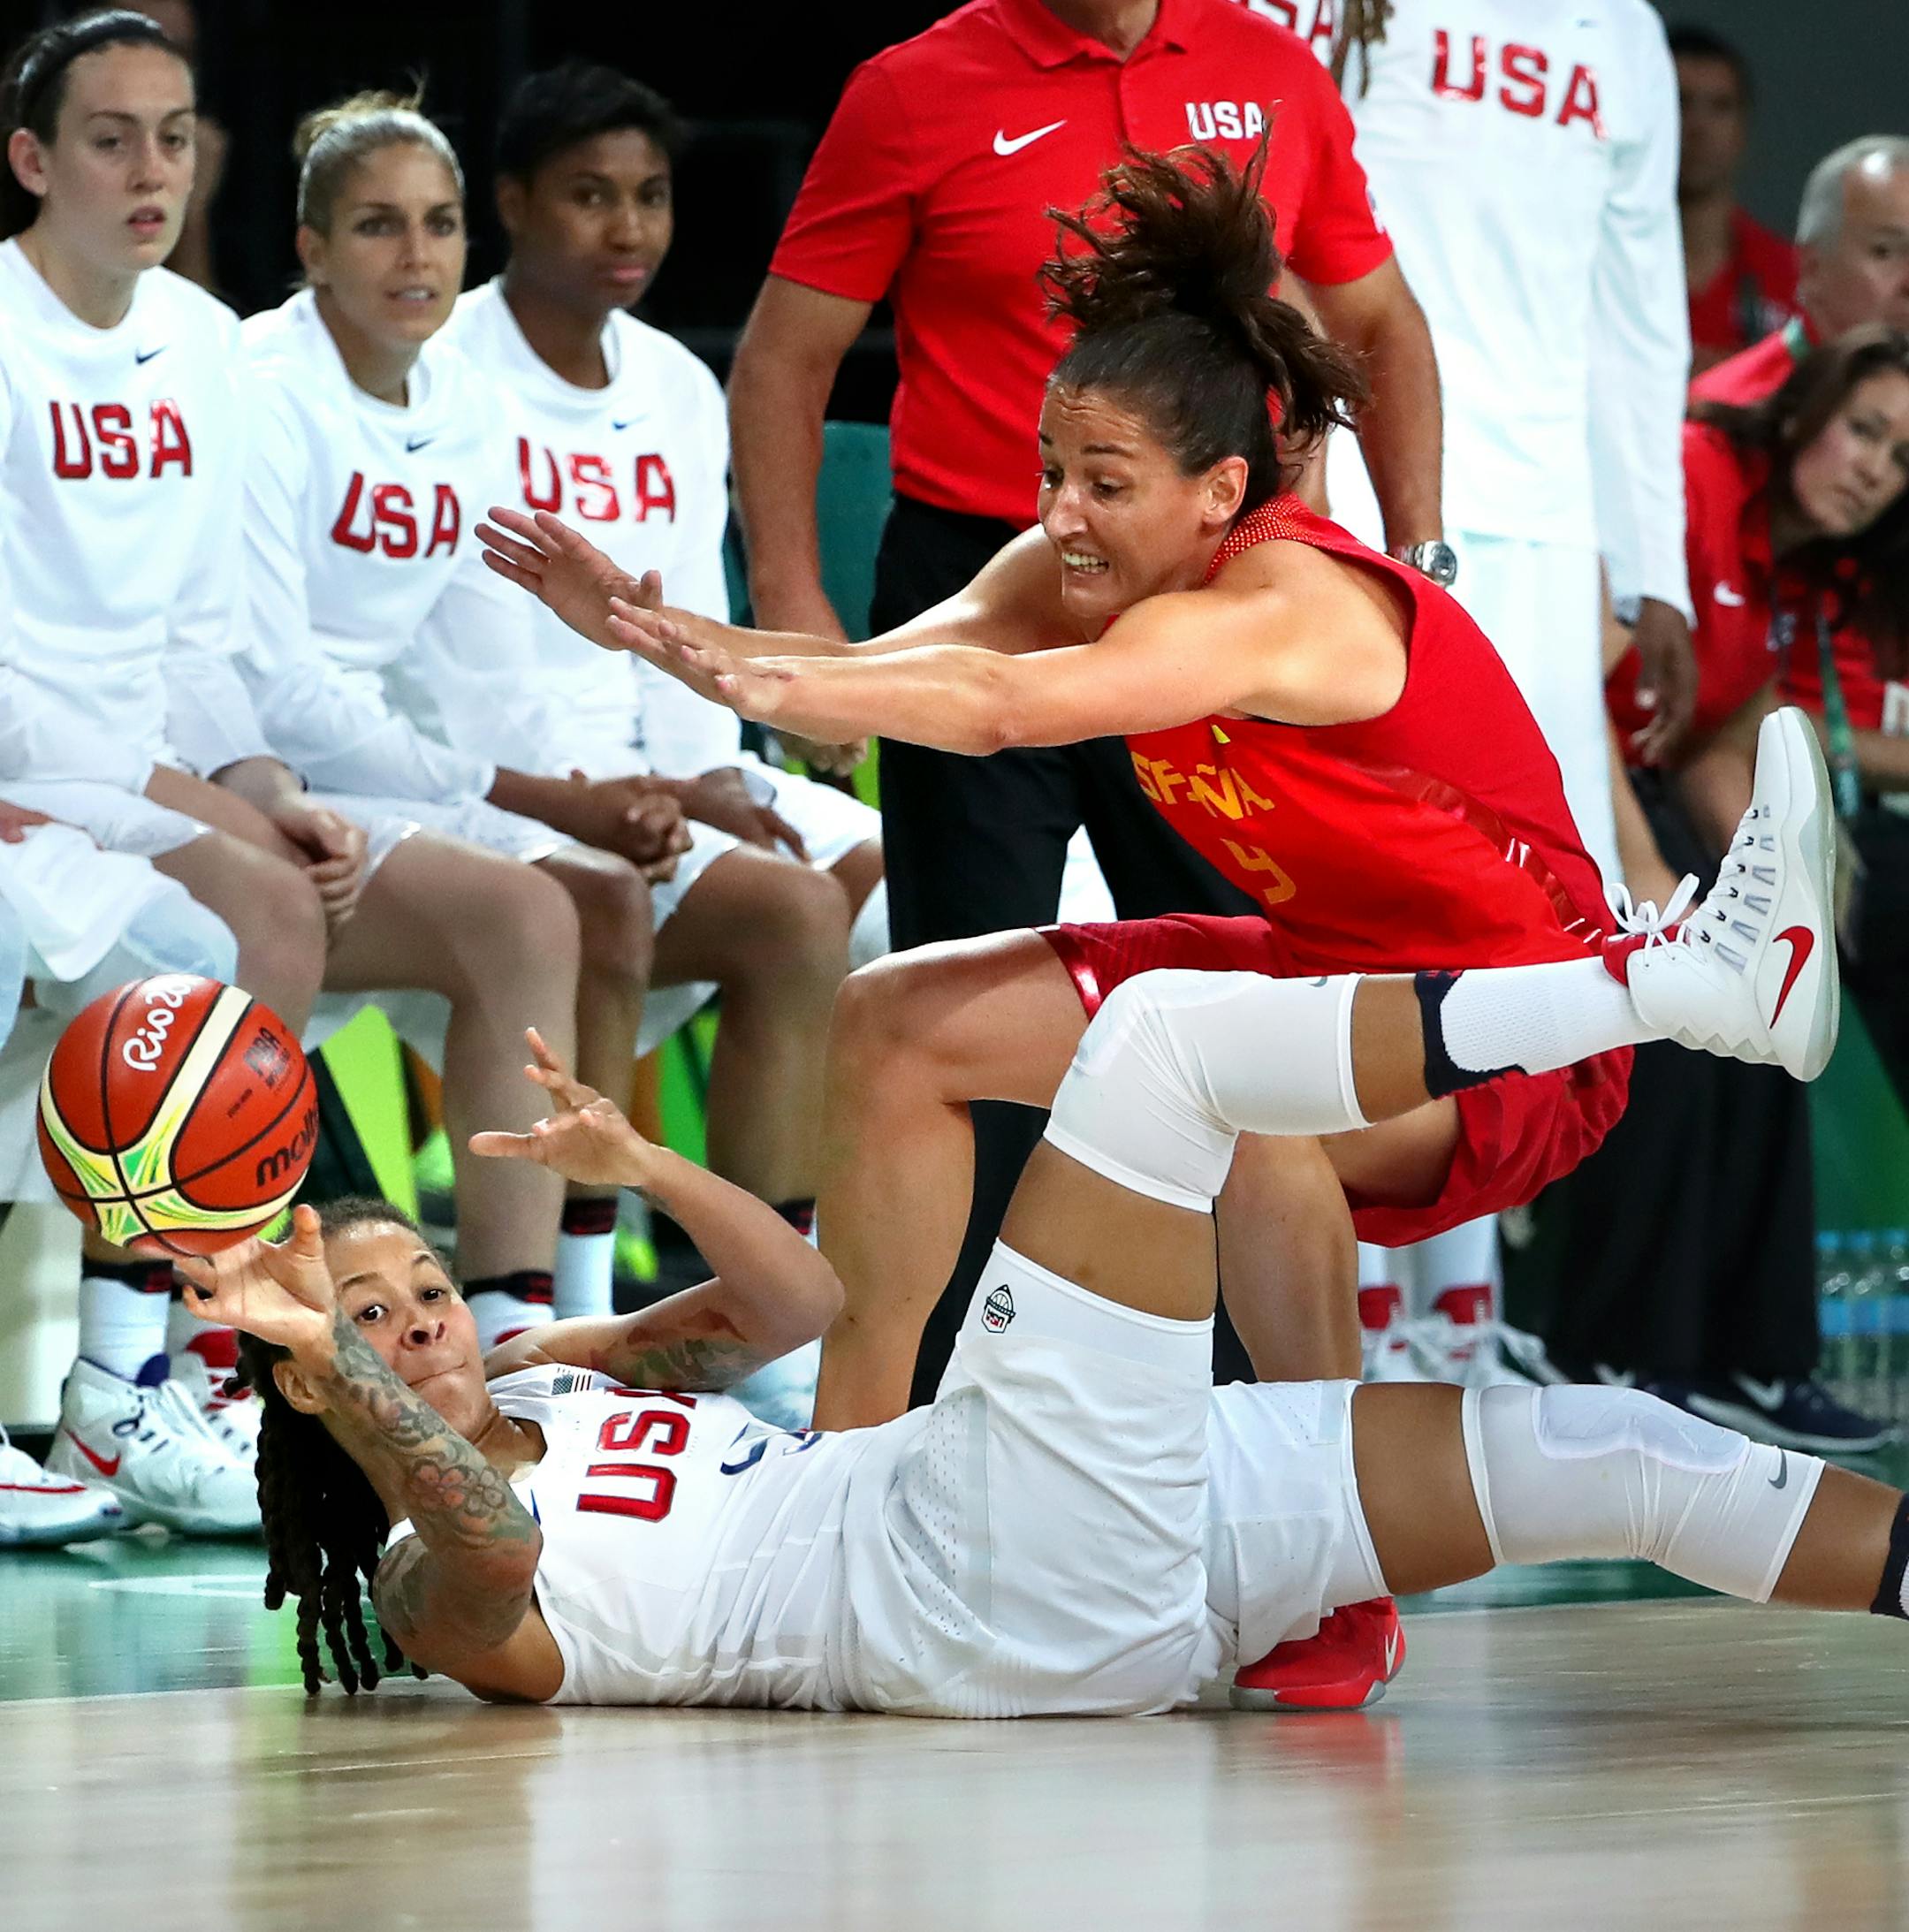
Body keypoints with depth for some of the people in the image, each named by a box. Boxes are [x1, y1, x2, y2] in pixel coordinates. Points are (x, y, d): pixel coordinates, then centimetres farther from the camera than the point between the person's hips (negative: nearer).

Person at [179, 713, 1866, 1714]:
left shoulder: (536, 1387, 24)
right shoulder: (441, 1588, -1)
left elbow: (795, 1300, 29)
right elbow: (490, 1548, -27)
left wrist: (633, 1163, 16)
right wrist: (327, 1357, -33)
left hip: (1093, 1565, 9)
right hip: (1001, 1602, -9)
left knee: (1595, 1456, 0)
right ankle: (1702, 982, -13)